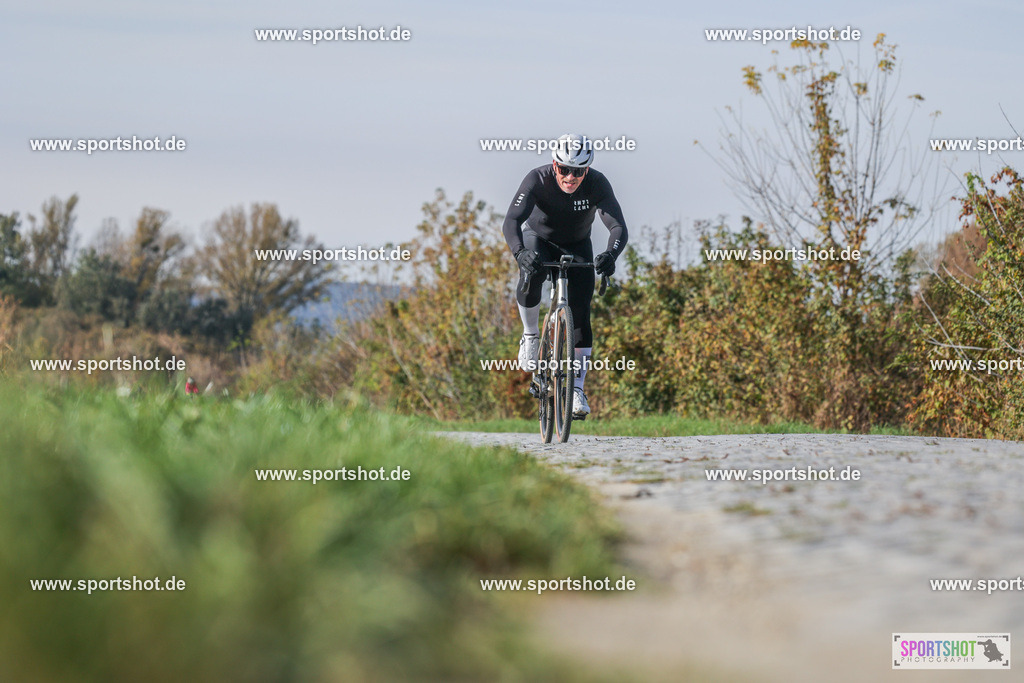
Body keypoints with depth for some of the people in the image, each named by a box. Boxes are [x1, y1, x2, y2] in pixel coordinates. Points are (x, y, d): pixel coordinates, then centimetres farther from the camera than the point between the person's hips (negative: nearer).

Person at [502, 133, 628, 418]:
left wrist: (610, 254, -59)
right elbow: (510, 222, -41)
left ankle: (577, 388, 2)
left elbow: (618, 227, -37)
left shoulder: (597, 184, -29)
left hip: (577, 245, 2)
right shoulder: (537, 180, -32)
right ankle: (530, 336, -11)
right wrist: (520, 253, -61)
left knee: (580, 312, -8)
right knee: (532, 274, -35)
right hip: (539, 237, -1)